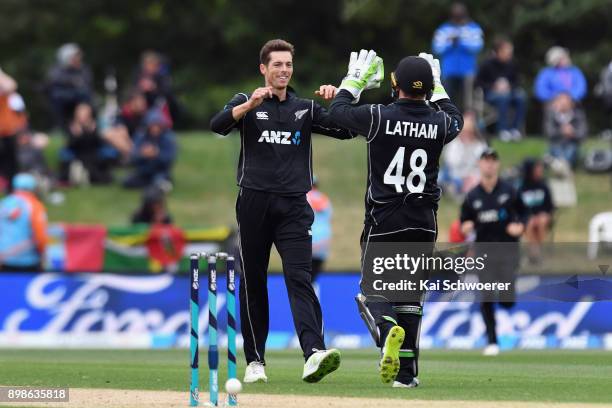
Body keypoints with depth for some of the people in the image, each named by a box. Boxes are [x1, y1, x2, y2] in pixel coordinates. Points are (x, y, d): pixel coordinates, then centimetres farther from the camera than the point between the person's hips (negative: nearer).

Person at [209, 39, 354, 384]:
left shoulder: (306, 109, 15)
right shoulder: (246, 104, 8)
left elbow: (347, 130, 4)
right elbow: (218, 125, -13)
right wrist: (249, 105, -29)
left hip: (294, 208, 0)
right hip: (254, 204, 0)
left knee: (300, 278, -14)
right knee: (253, 282, 4)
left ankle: (314, 352, -30)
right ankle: (255, 360, 14)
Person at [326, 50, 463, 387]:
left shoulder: (378, 117, -11)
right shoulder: (439, 123, -1)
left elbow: (338, 109, 9)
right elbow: (456, 119, 25)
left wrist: (355, 80, 23)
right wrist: (437, 88, 33)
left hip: (383, 221, -3)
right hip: (423, 222, 3)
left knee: (373, 291, 4)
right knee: (410, 294, 13)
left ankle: (386, 330, -30)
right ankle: (406, 372, 9)